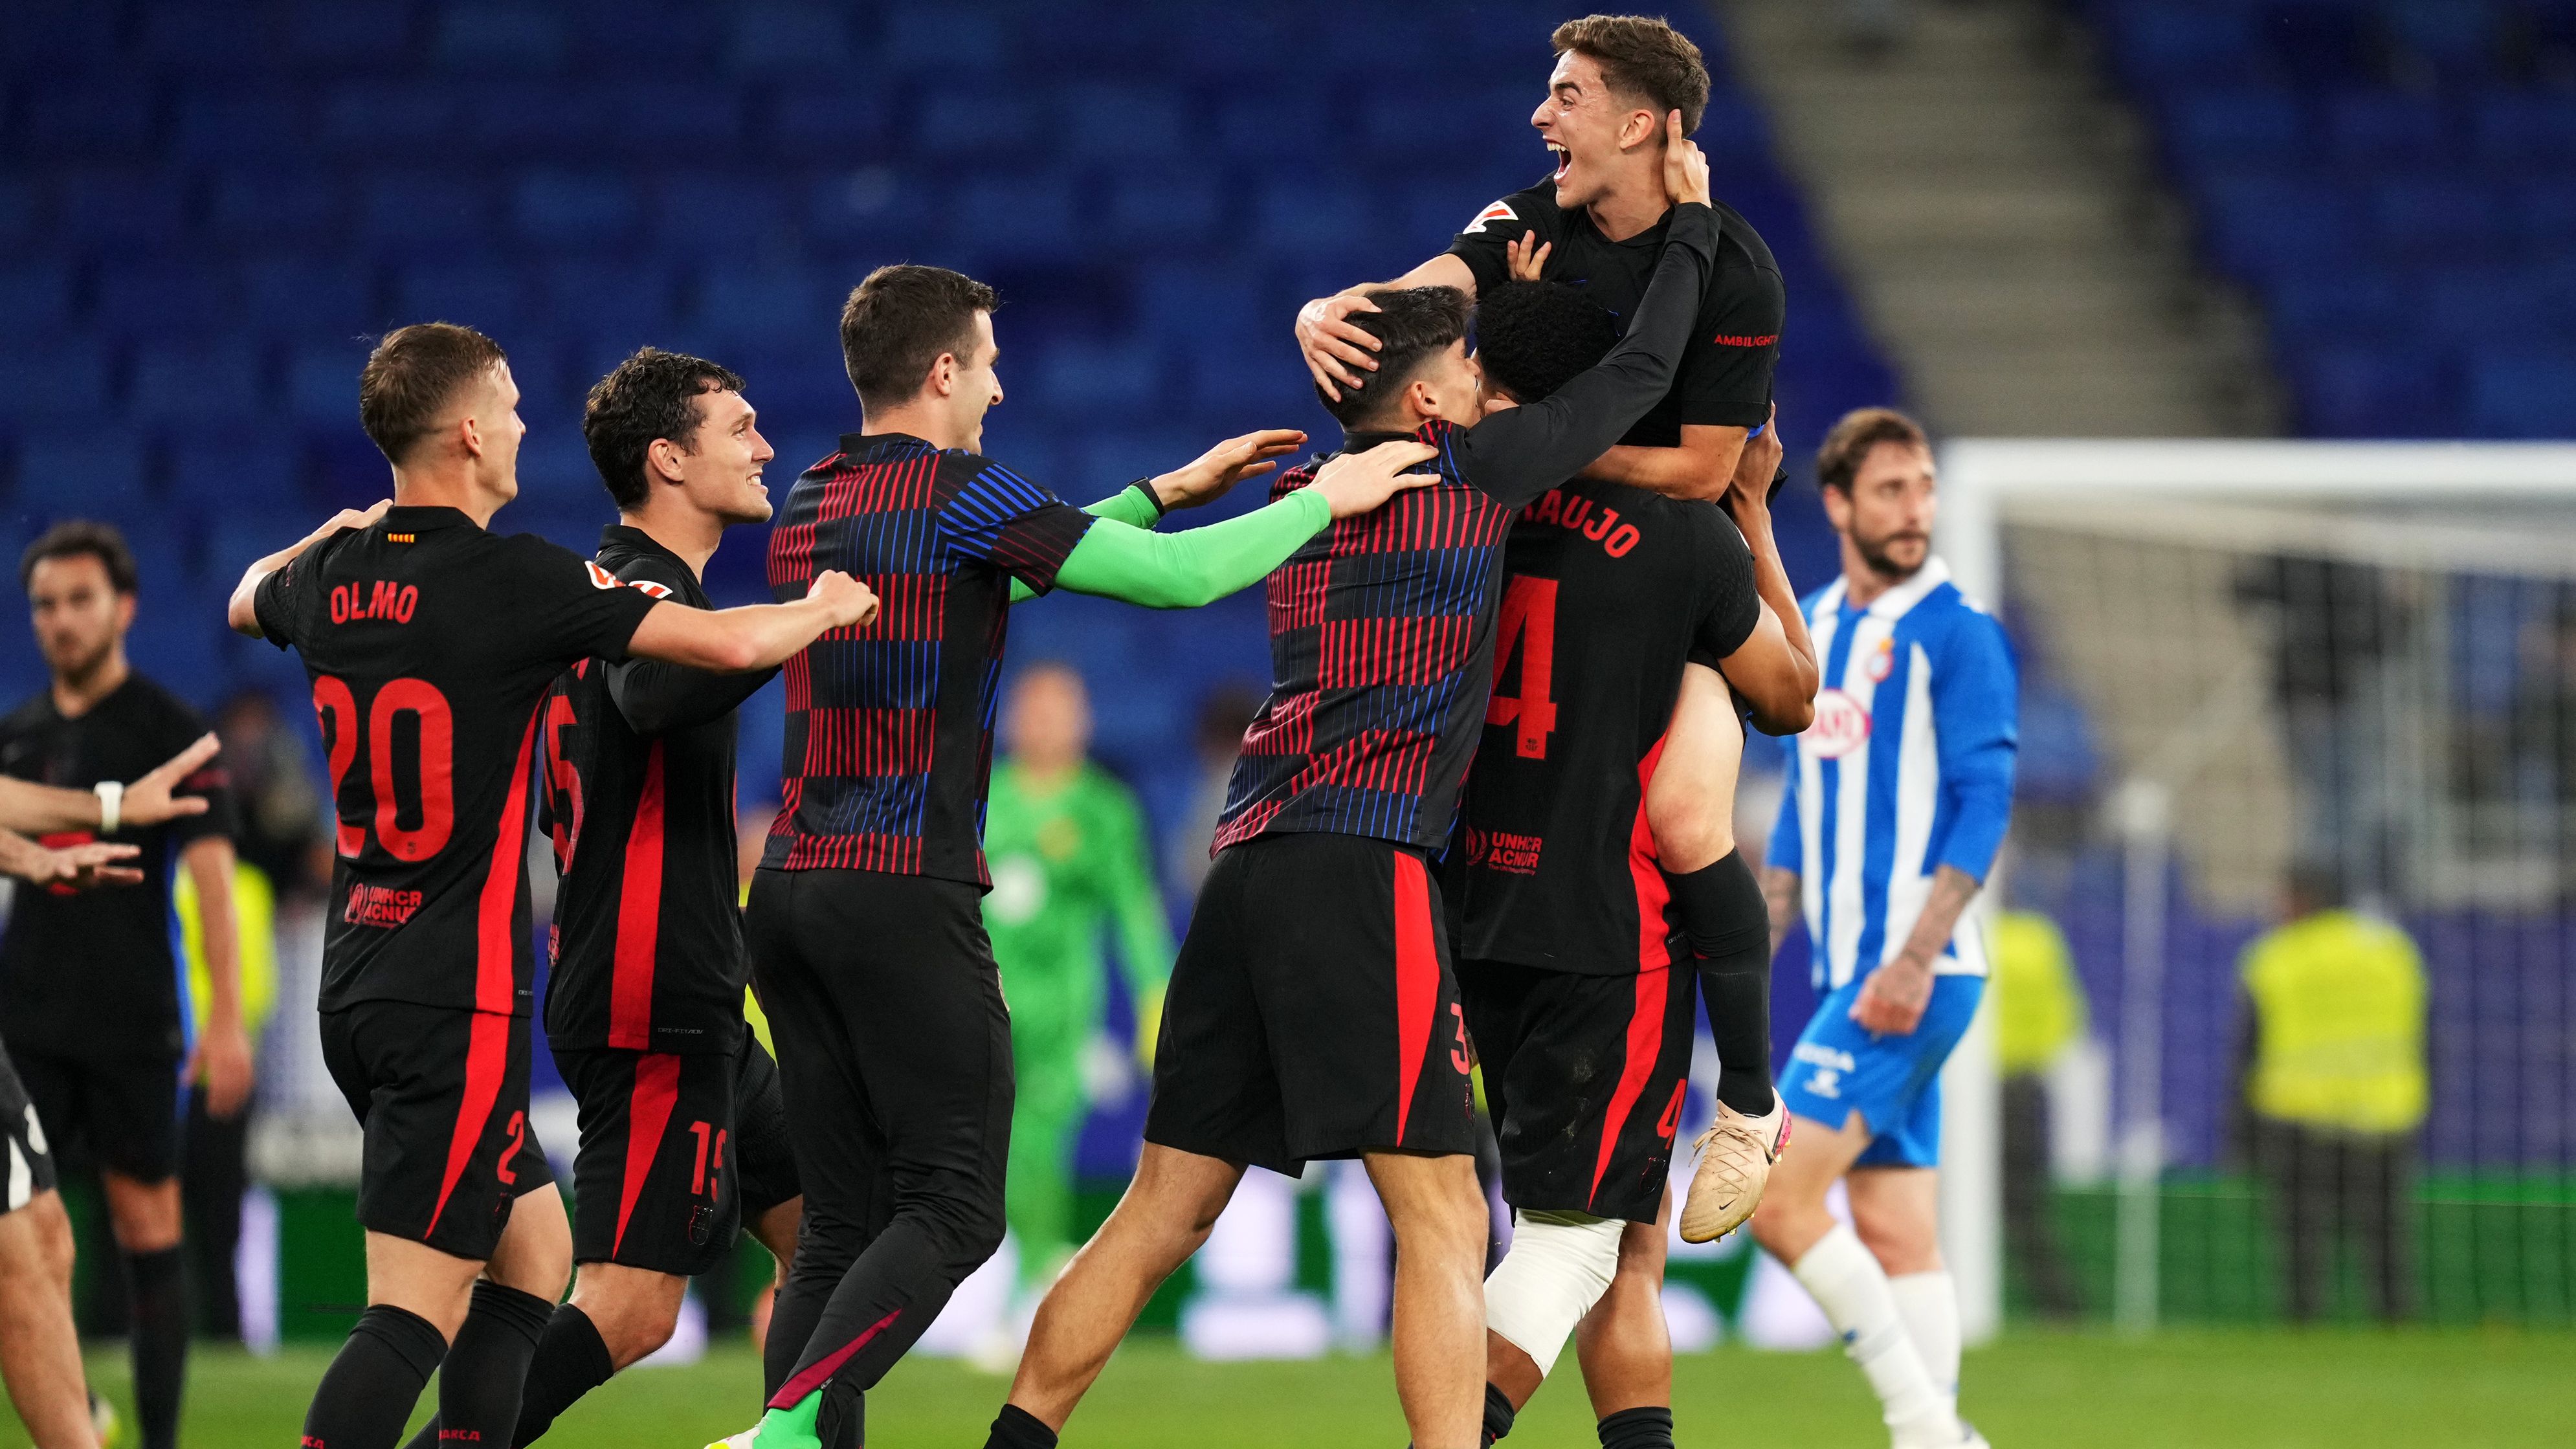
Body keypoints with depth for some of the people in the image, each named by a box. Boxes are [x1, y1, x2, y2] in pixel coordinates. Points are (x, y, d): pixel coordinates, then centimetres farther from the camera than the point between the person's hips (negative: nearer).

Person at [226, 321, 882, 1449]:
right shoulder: (513, 577, -14)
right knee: (416, 1314, -12)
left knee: (535, 1248, 19)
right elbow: (728, 643, -14)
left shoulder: (333, 576, 6)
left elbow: (248, 602, 32)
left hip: (356, 986, 8)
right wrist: (823, 609, 6)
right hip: (458, 1002, -8)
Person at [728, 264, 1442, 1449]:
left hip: (791, 891, 8)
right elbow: (1180, 579, -11)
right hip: (906, 896, -8)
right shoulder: (960, 493, -8)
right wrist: (1327, 501, 4)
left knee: (840, 1224, 7)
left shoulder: (808, 505, 16)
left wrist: (1169, 488, 32)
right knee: (952, 1210, -5)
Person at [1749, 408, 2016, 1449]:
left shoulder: (1955, 633, -8)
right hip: (1849, 973, 8)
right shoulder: (1812, 629, 15)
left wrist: (1916, 958, -22)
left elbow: (1984, 804, -14)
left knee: (1779, 1198, -13)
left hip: (1917, 978, -8)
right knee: (1898, 1236, 6)